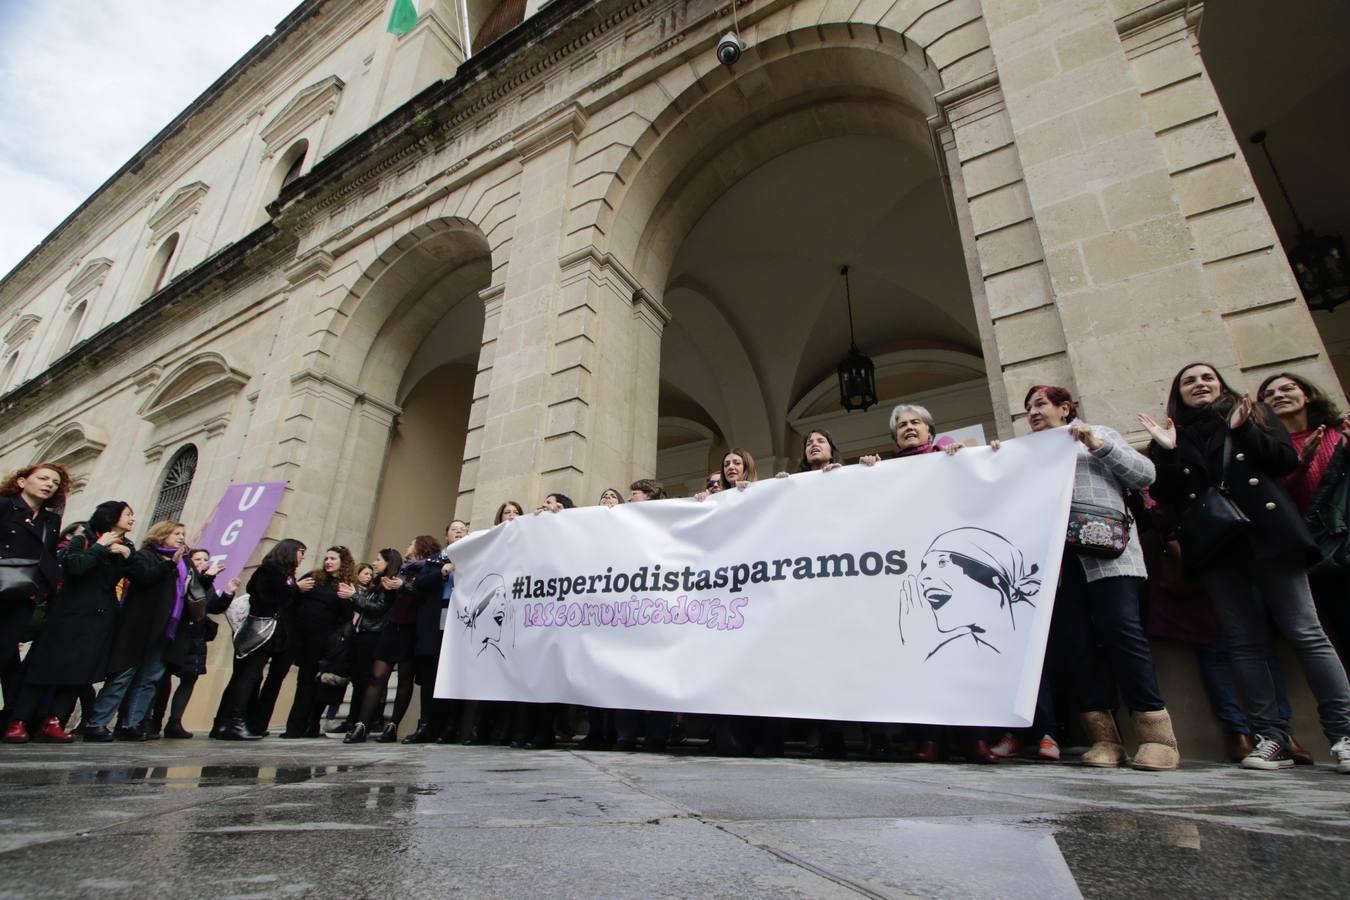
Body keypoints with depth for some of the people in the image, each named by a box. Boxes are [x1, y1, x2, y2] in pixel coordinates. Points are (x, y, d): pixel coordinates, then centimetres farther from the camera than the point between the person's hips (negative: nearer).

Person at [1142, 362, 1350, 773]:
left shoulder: (1255, 413, 15)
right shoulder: (1171, 436, 15)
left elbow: (1288, 460, 2)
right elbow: (1166, 495, 6)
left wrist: (1244, 430, -8)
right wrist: (1167, 453, -6)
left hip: (1267, 533, -1)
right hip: (1214, 544, 1)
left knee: (1305, 632, -4)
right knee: (1243, 641, 0)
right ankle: (1271, 738, 3)